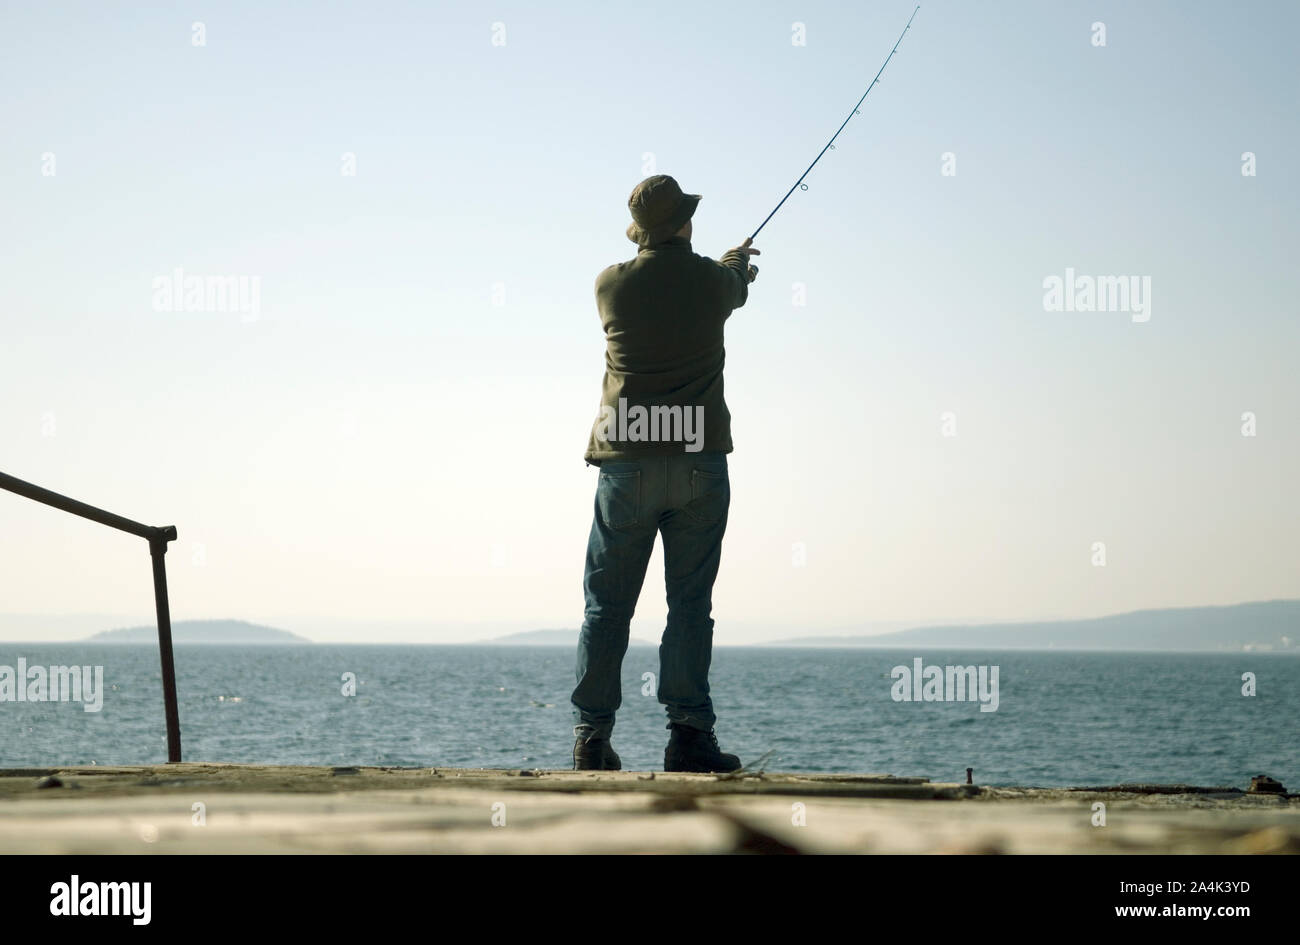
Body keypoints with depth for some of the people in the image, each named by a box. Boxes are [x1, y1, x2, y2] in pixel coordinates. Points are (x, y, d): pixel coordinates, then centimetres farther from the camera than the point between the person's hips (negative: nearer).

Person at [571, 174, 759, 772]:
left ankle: (592, 737, 3)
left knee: (607, 605, 5)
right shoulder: (712, 281, -1)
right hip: (700, 465, -1)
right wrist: (737, 260, 50)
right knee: (690, 603, 1)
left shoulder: (612, 285, 2)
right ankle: (688, 734, -4)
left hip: (626, 464, 1)